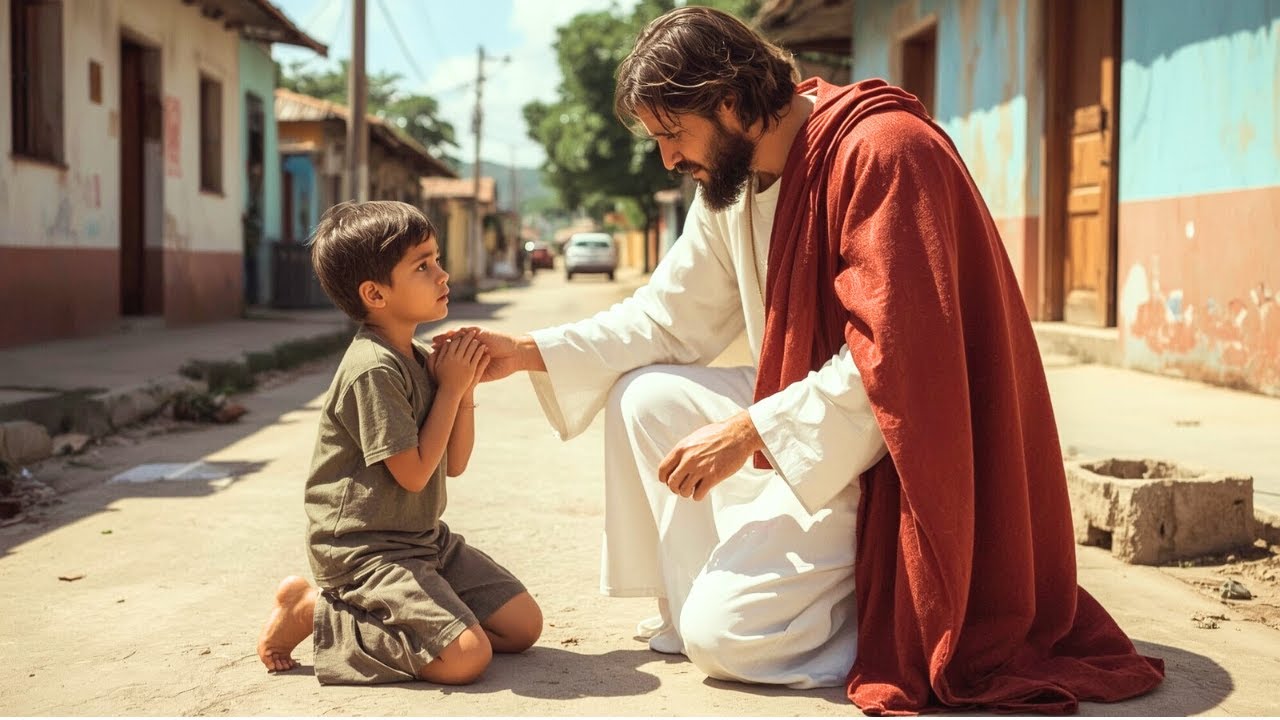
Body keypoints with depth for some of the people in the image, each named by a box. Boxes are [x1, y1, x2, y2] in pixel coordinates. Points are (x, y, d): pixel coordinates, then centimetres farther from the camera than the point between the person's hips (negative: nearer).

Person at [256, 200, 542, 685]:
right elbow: (414, 473, -19)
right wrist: (450, 388, -12)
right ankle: (311, 611, -5)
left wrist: (466, 390, -4)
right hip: (363, 549, -9)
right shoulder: (374, 369, -19)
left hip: (424, 539, 9)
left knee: (524, 625, 3)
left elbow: (454, 463, 10)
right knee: (466, 655, -20)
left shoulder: (421, 359, 9)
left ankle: (383, 614, 11)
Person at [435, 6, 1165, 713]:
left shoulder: (883, 153, -23)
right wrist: (529, 351, 0)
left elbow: (892, 357, -27)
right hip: (818, 417, 9)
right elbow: (670, 315, 8)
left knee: (723, 635, -14)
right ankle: (691, 605, 5)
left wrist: (749, 431, -25)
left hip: (900, 451, -9)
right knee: (646, 398, 0)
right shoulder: (732, 179, 3)